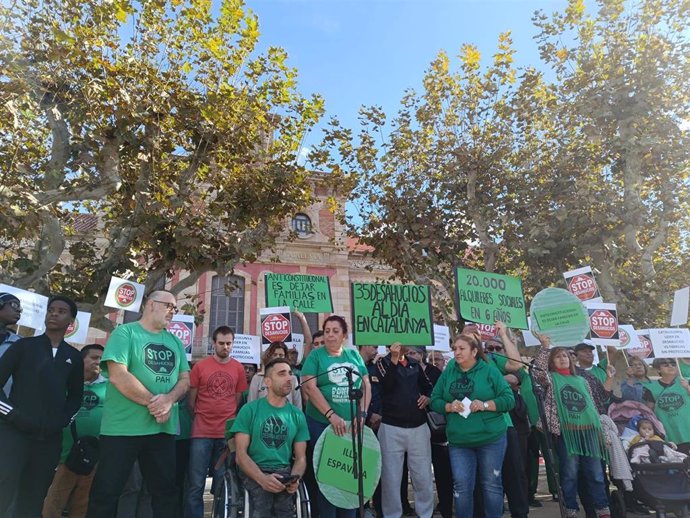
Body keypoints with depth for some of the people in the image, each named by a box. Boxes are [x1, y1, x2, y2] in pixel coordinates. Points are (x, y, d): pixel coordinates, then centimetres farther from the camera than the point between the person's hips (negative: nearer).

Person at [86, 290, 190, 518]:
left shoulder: (175, 342, 13)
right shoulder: (125, 332, -4)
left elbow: (185, 378, 7)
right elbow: (118, 376, -16)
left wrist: (169, 399, -14)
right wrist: (152, 402, -14)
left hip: (164, 428, 6)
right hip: (123, 427, -5)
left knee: (166, 490, 12)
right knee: (106, 491, 4)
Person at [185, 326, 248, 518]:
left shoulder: (238, 368, 3)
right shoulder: (200, 366, -2)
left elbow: (238, 399, 11)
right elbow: (191, 400, 5)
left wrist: (230, 422, 10)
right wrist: (200, 421, 10)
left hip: (227, 433, 1)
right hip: (202, 433, -1)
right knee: (196, 486, 2)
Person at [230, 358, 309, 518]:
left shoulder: (297, 415, 8)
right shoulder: (249, 410, 0)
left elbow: (300, 457, 10)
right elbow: (241, 454, -5)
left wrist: (294, 478, -13)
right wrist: (262, 478, -21)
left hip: (284, 471, 2)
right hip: (254, 472, -2)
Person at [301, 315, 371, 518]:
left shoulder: (354, 355, 7)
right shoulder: (316, 355, -3)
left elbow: (366, 385, 7)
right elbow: (309, 387, -13)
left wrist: (361, 414, -6)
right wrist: (331, 415, -18)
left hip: (352, 425, 3)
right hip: (322, 424, -3)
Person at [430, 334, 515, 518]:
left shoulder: (489, 371, -5)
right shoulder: (448, 372, 4)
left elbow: (509, 399, -7)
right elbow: (434, 400, 5)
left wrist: (485, 405, -20)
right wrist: (449, 406, -15)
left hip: (491, 439, -2)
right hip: (458, 441, 2)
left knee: (491, 484, 11)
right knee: (461, 486, 3)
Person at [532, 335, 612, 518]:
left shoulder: (581, 380, 20)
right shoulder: (550, 378, 7)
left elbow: (592, 405, 21)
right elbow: (539, 370, -16)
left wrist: (600, 429, 14)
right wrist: (545, 346, -17)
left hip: (588, 430, 4)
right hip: (565, 431, -4)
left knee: (595, 473, 5)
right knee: (570, 473, -2)